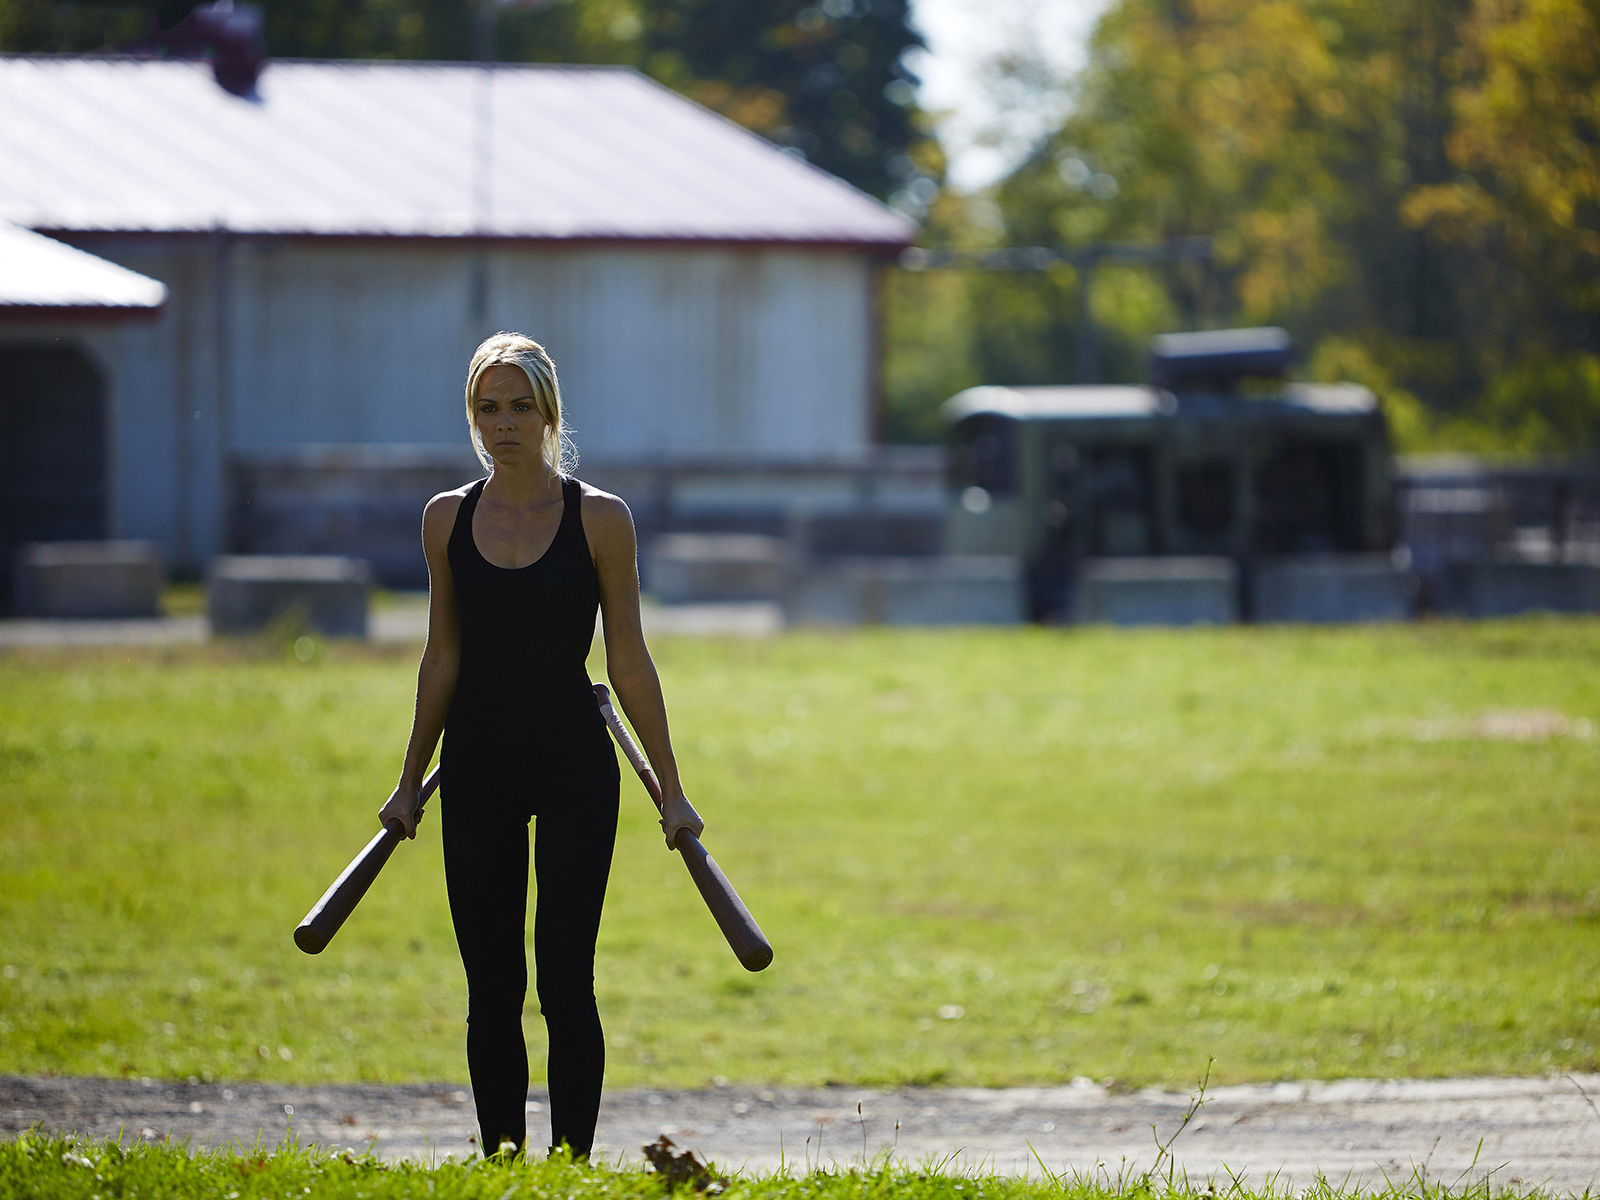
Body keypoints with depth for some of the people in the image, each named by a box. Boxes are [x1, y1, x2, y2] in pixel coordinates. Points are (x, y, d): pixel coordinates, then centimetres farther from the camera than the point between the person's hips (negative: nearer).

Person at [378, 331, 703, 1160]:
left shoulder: (599, 520, -4)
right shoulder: (447, 519, 4)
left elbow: (628, 663, -1)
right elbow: (442, 660, 11)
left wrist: (669, 789, -1)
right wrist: (410, 782, 13)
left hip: (573, 766, -3)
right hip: (477, 769, 3)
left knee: (565, 981, -8)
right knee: (491, 990, 5)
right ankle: (500, 1164, 10)